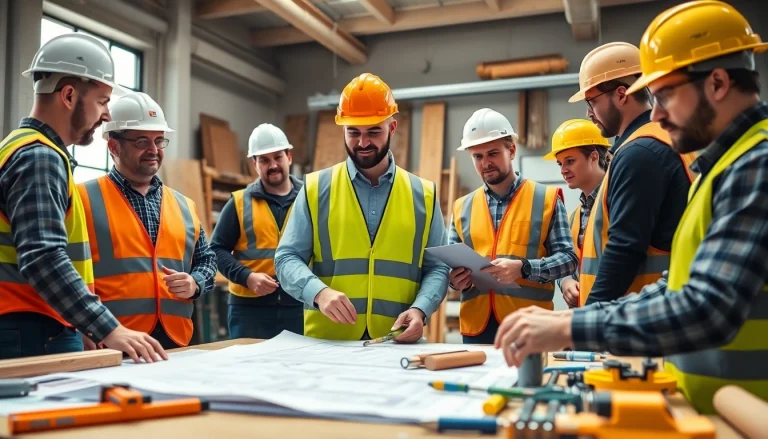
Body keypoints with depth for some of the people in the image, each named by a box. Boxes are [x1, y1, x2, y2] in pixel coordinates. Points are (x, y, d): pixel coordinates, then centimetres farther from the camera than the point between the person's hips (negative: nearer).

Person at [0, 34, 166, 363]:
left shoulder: (33, 152, 18)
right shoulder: (40, 157, -14)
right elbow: (44, 259, -26)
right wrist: (109, 330, -31)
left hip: (46, 332, 10)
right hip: (36, 335, -10)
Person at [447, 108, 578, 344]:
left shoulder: (546, 199, 3)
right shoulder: (462, 207, 12)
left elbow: (567, 258, -2)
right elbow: (450, 265, 14)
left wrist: (524, 268, -19)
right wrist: (455, 279, -9)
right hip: (476, 326, 3)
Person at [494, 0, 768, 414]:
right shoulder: (728, 160, 13)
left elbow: (708, 309, -27)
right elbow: (678, 287, 13)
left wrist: (567, 328, -23)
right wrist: (571, 318, 3)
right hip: (702, 404, 8)